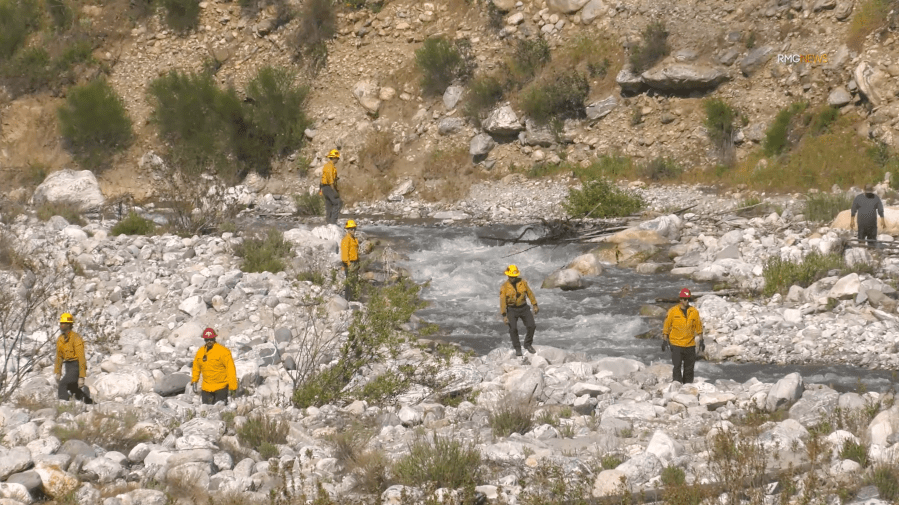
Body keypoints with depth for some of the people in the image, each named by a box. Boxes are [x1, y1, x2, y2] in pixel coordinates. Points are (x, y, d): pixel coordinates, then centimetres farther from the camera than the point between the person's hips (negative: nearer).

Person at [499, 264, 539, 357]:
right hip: (512, 310, -2)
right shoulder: (504, 287, -14)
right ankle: (517, 348, 4)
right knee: (513, 329, -13)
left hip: (524, 308, 2)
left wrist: (535, 305, 6)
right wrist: (504, 316, -17)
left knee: (531, 326, -6)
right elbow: (502, 301, -13)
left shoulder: (522, 282, -7)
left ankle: (528, 344, 16)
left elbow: (530, 293, 4)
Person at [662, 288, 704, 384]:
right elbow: (667, 326, 3)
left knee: (689, 368, 7)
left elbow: (698, 327, 11)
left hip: (690, 345, 2)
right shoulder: (673, 311, -2)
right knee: (677, 367, -7)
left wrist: (701, 341, 9)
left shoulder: (694, 312, 3)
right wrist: (665, 340, 1)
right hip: (676, 344, -2)